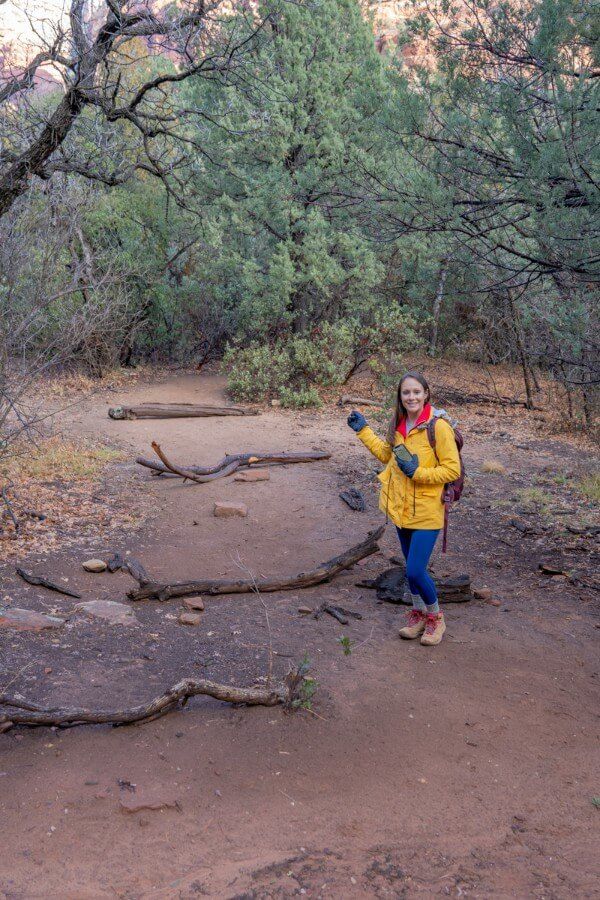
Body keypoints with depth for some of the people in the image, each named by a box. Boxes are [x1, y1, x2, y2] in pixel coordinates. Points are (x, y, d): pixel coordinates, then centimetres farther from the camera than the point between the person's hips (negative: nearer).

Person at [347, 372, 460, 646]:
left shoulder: (438, 425, -16)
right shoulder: (398, 425, 5)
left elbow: (452, 469, -15)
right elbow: (387, 455, 23)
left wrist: (417, 472, -22)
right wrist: (363, 431, 18)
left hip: (427, 512, -6)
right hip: (402, 508, 6)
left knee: (415, 571, -7)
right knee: (412, 568, 18)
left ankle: (435, 617, 18)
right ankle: (418, 614, 38)